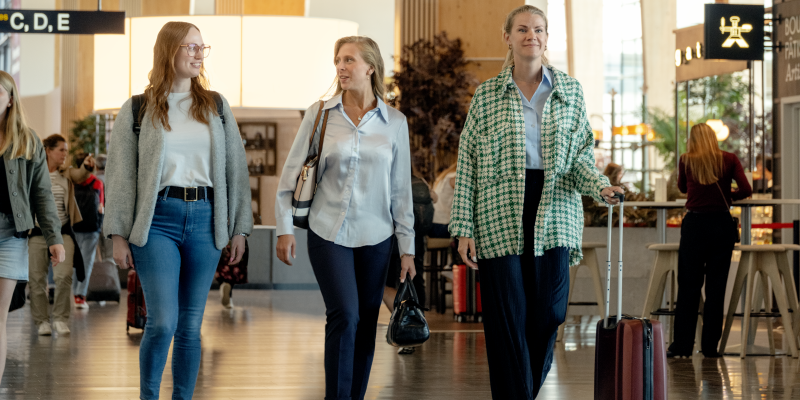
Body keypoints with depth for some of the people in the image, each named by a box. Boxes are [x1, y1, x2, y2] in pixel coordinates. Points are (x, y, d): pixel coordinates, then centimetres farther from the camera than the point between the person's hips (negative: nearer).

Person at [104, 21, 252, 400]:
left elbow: (236, 170, 12)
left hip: (205, 220, 3)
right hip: (158, 220, -3)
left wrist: (240, 228, 7)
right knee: (162, 322, -12)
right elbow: (120, 174, 2)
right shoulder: (138, 109, 3)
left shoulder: (217, 107, 12)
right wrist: (119, 235, -3)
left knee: (191, 325, 6)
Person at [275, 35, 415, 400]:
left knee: (366, 323, 5)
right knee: (344, 315, -14)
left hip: (375, 236, 2)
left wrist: (407, 247, 6)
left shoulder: (394, 122, 4)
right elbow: (291, 174, 4)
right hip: (328, 232, -2)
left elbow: (401, 190, 7)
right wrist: (284, 228, -2)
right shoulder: (319, 114, 1)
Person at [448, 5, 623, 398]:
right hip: (500, 216, -2)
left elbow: (582, 154, 9)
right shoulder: (487, 94, 5)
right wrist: (464, 227, -2)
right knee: (508, 320, -4)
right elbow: (467, 164, 4)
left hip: (554, 217, 2)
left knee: (548, 314, 2)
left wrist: (601, 185, -13)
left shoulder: (570, 91, 10)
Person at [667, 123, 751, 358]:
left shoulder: (686, 161, 2)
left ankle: (682, 345, 1)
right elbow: (746, 190, -5)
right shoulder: (729, 160, 1)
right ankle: (710, 346, 5)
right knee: (716, 286, 5)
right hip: (721, 224, 0)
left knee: (688, 286, 3)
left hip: (694, 224, 0)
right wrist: (728, 196, 13)